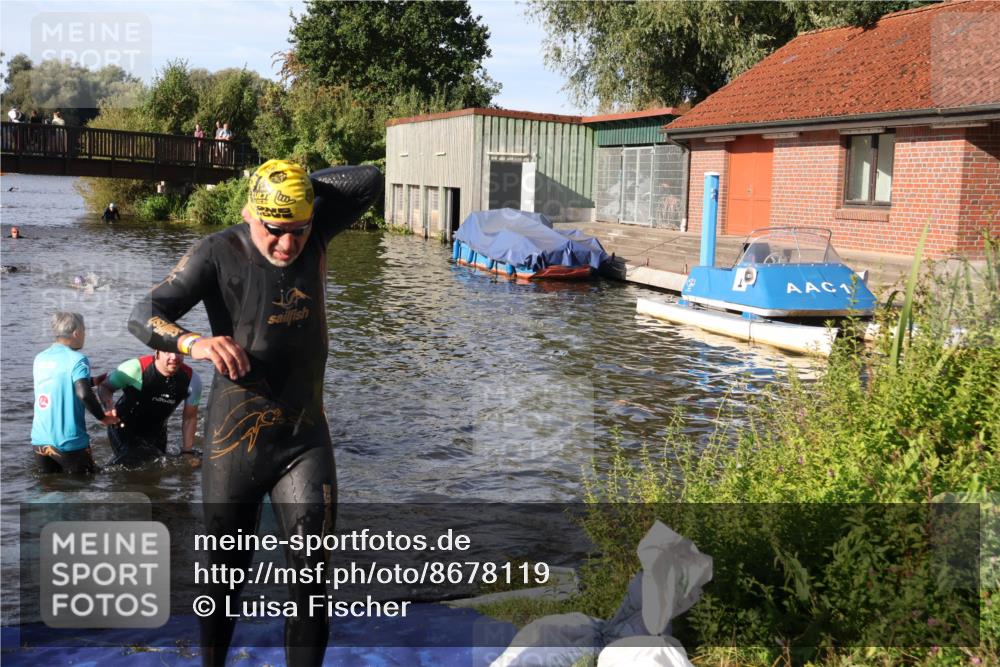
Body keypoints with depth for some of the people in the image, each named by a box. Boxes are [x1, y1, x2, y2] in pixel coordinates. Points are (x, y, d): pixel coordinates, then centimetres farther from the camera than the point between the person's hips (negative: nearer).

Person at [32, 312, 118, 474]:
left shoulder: (40, 358, 9)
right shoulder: (77, 359, -12)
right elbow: (84, 394, -27)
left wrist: (94, 381, 32)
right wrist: (102, 417, -12)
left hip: (39, 441, 6)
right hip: (69, 443, -6)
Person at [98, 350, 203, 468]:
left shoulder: (191, 378, -19)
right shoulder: (135, 369, -29)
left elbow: (190, 418, -7)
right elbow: (104, 387, -14)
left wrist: (187, 452, -6)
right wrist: (109, 408, -34)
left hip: (156, 431, 4)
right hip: (124, 427, -4)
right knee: (130, 464, -21)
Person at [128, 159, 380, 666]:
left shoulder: (314, 234, 0)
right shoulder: (219, 253, -12)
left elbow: (369, 182, -2)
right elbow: (144, 316, -20)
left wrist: (304, 183, -9)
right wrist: (195, 342, -40)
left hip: (306, 439, 2)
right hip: (236, 442, -2)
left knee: (313, 578, -7)